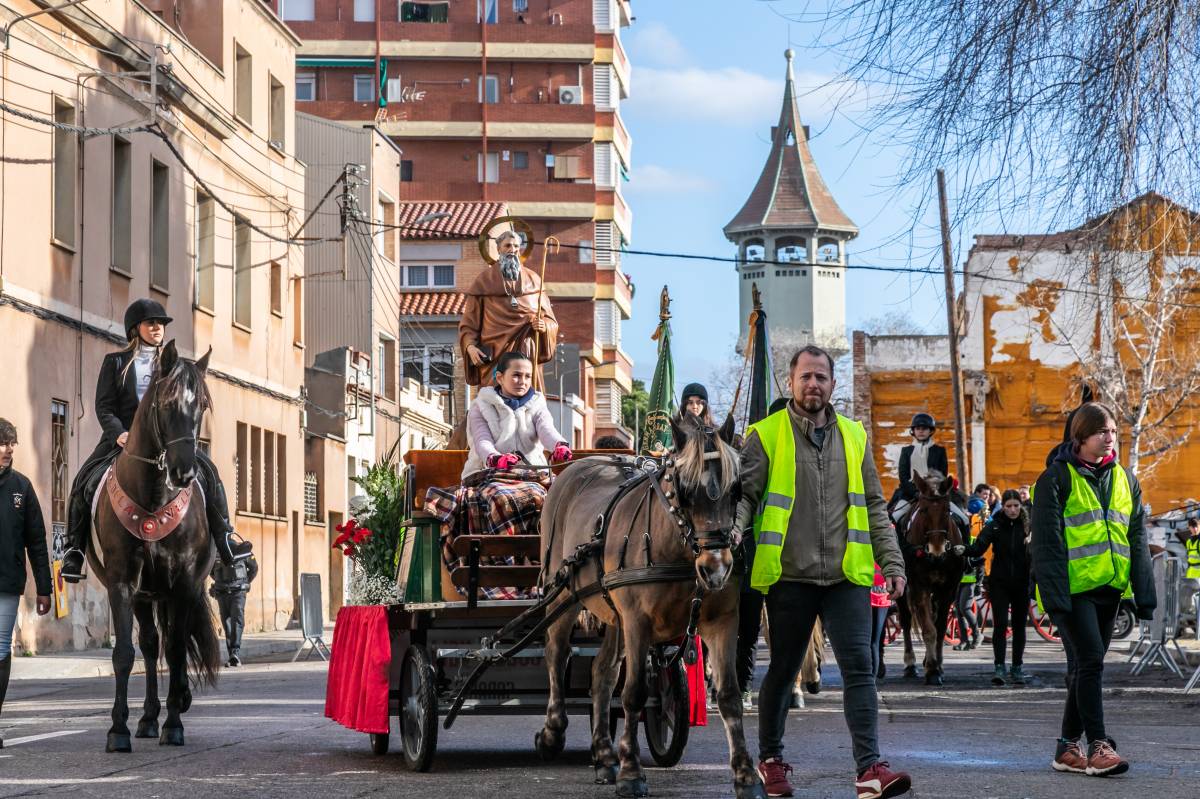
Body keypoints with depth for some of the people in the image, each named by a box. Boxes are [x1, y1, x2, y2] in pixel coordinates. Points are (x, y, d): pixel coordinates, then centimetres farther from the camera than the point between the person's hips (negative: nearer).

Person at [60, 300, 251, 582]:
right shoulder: (115, 362, 8)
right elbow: (104, 406, 1)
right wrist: (118, 433, -17)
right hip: (122, 439, -1)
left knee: (206, 469, -19)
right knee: (85, 480, -20)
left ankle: (224, 536, -14)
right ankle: (74, 550, -10)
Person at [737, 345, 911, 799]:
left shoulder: (854, 436, 13)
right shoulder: (766, 435, 3)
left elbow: (873, 506, 17)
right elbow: (745, 495, -1)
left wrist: (891, 562, 10)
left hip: (847, 575, 2)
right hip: (789, 575, -2)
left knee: (859, 666, -9)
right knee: (783, 670, 9)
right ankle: (770, 758, 26)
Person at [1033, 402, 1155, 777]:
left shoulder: (1124, 479, 13)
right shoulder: (1057, 478, -6)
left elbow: (1137, 538, 15)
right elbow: (1047, 541, -10)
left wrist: (1143, 592, 8)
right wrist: (1054, 592, -17)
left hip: (1109, 587, 6)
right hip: (1073, 587, -6)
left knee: (1087, 665, 10)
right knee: (1089, 660, -14)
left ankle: (1068, 747, 17)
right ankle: (1097, 746, -13)